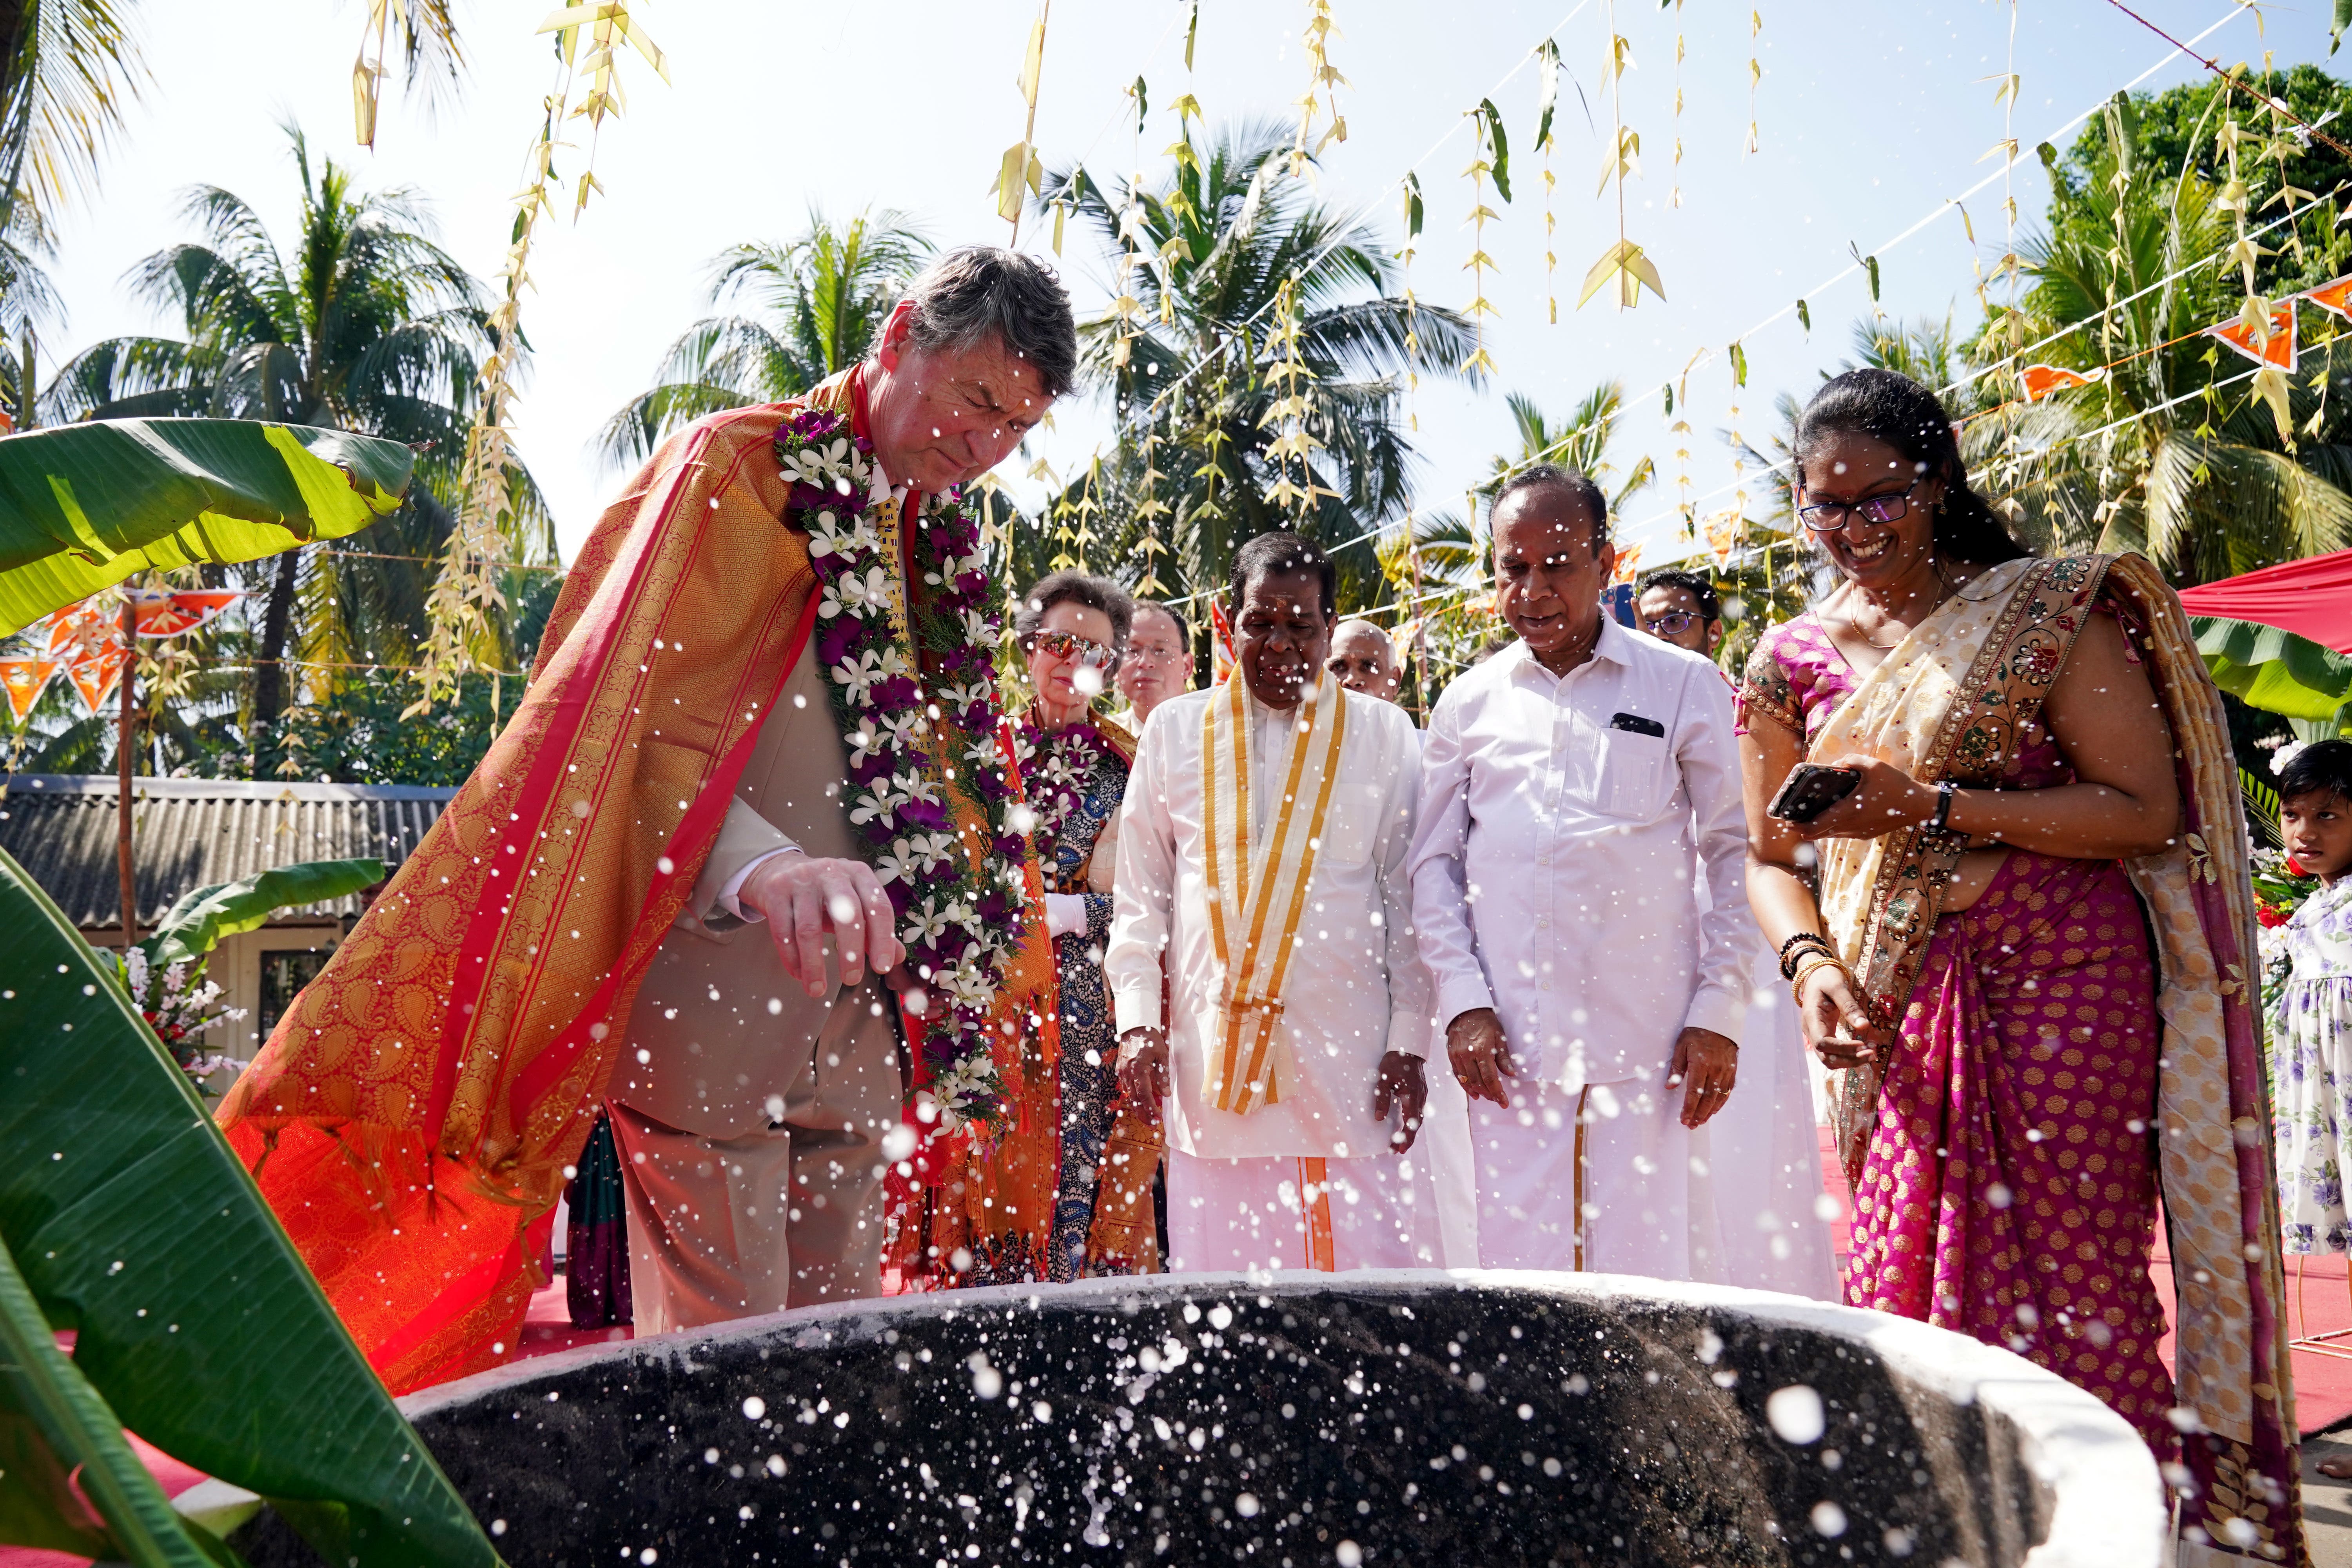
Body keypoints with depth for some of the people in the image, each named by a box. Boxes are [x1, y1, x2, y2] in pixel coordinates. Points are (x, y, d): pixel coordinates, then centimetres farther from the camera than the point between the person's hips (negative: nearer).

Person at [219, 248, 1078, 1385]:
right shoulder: (730, 470, -4)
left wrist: (984, 975, 21)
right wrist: (762, 865, -35)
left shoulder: (942, 546, 17)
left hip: (855, 1024, 7)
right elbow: (632, 717, -16)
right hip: (710, 1012, -7)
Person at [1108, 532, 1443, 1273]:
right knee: (1223, 1264, 3)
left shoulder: (1383, 732, 7)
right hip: (1212, 1056, 1)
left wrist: (1409, 1041, 0)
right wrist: (1137, 1020, 2)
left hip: (1350, 1058, 0)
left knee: (1378, 1263, -3)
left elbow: (1410, 898, 7)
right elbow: (1141, 892, 11)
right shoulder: (1174, 730, 10)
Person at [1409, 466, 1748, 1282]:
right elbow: (1433, 862, 12)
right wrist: (1462, 1001, 1)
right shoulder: (1469, 702, 10)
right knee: (1519, 1267, 5)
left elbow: (1736, 853, 4)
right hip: (1511, 1043, 2)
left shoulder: (1684, 685, 4)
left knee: (1653, 1269, 2)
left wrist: (1719, 1012, -2)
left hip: (1649, 1041, -1)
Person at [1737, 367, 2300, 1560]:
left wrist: (1935, 806, -17)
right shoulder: (1797, 661, 10)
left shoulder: (2049, 612, -1)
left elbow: (2145, 808, -8)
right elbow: (1770, 854, 14)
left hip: (2066, 985, -3)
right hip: (1897, 1012, 4)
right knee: (1905, 1295, 3)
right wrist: (1810, 960, -5)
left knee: (2072, 1292, -1)